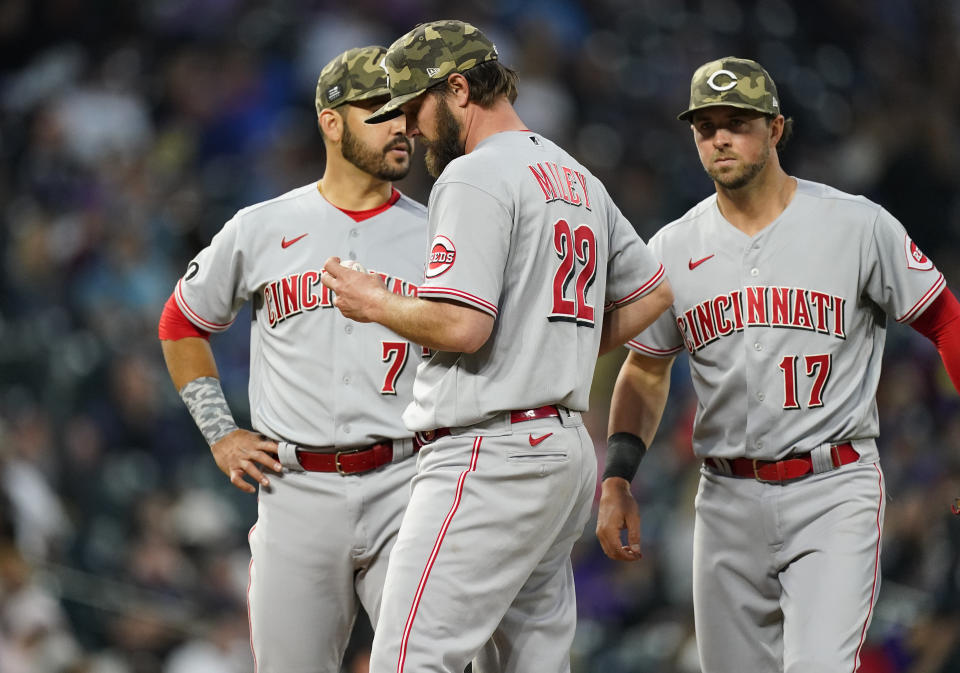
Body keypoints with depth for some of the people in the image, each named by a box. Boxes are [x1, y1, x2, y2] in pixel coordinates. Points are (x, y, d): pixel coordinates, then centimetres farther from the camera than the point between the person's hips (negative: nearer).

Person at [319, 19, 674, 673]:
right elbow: (652, 292, 29)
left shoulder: (475, 175, -10)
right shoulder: (579, 179, 19)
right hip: (566, 447, 10)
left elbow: (461, 324, -20)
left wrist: (375, 304, -3)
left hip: (492, 455, -10)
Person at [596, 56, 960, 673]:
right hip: (728, 500, 4)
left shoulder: (857, 225, -3)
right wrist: (617, 477, 3)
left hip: (835, 491, -4)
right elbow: (646, 370, 17)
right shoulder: (673, 249, 7)